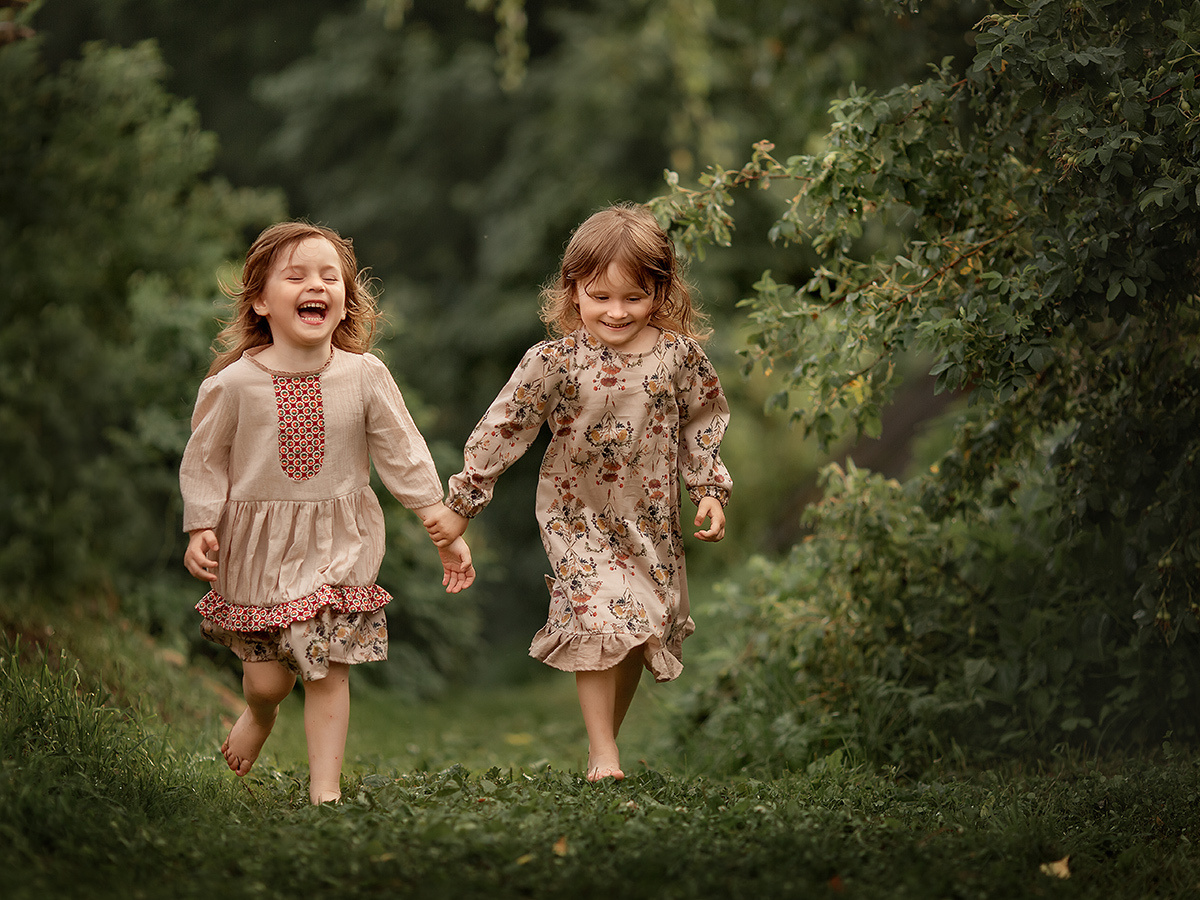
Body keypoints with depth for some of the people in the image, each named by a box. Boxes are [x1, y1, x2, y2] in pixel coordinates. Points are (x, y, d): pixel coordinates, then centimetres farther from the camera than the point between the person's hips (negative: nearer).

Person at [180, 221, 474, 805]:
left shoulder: (365, 376, -7)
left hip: (339, 543, 0)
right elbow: (205, 461, 3)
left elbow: (404, 456, -1)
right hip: (259, 543, 0)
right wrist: (201, 529, -6)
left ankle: (325, 789, 9)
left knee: (328, 669, -3)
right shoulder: (233, 383, -9)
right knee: (267, 676, 6)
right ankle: (259, 715, 43)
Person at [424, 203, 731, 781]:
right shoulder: (555, 361, -14)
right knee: (600, 622, -17)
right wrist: (461, 505, -7)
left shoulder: (679, 354, -7)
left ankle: (608, 737, 31)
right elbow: (502, 429, -9)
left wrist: (710, 492, 3)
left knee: (644, 630, 10)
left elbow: (701, 424, 9)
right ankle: (602, 757, -7)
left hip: (652, 519, 3)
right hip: (580, 516, -3)